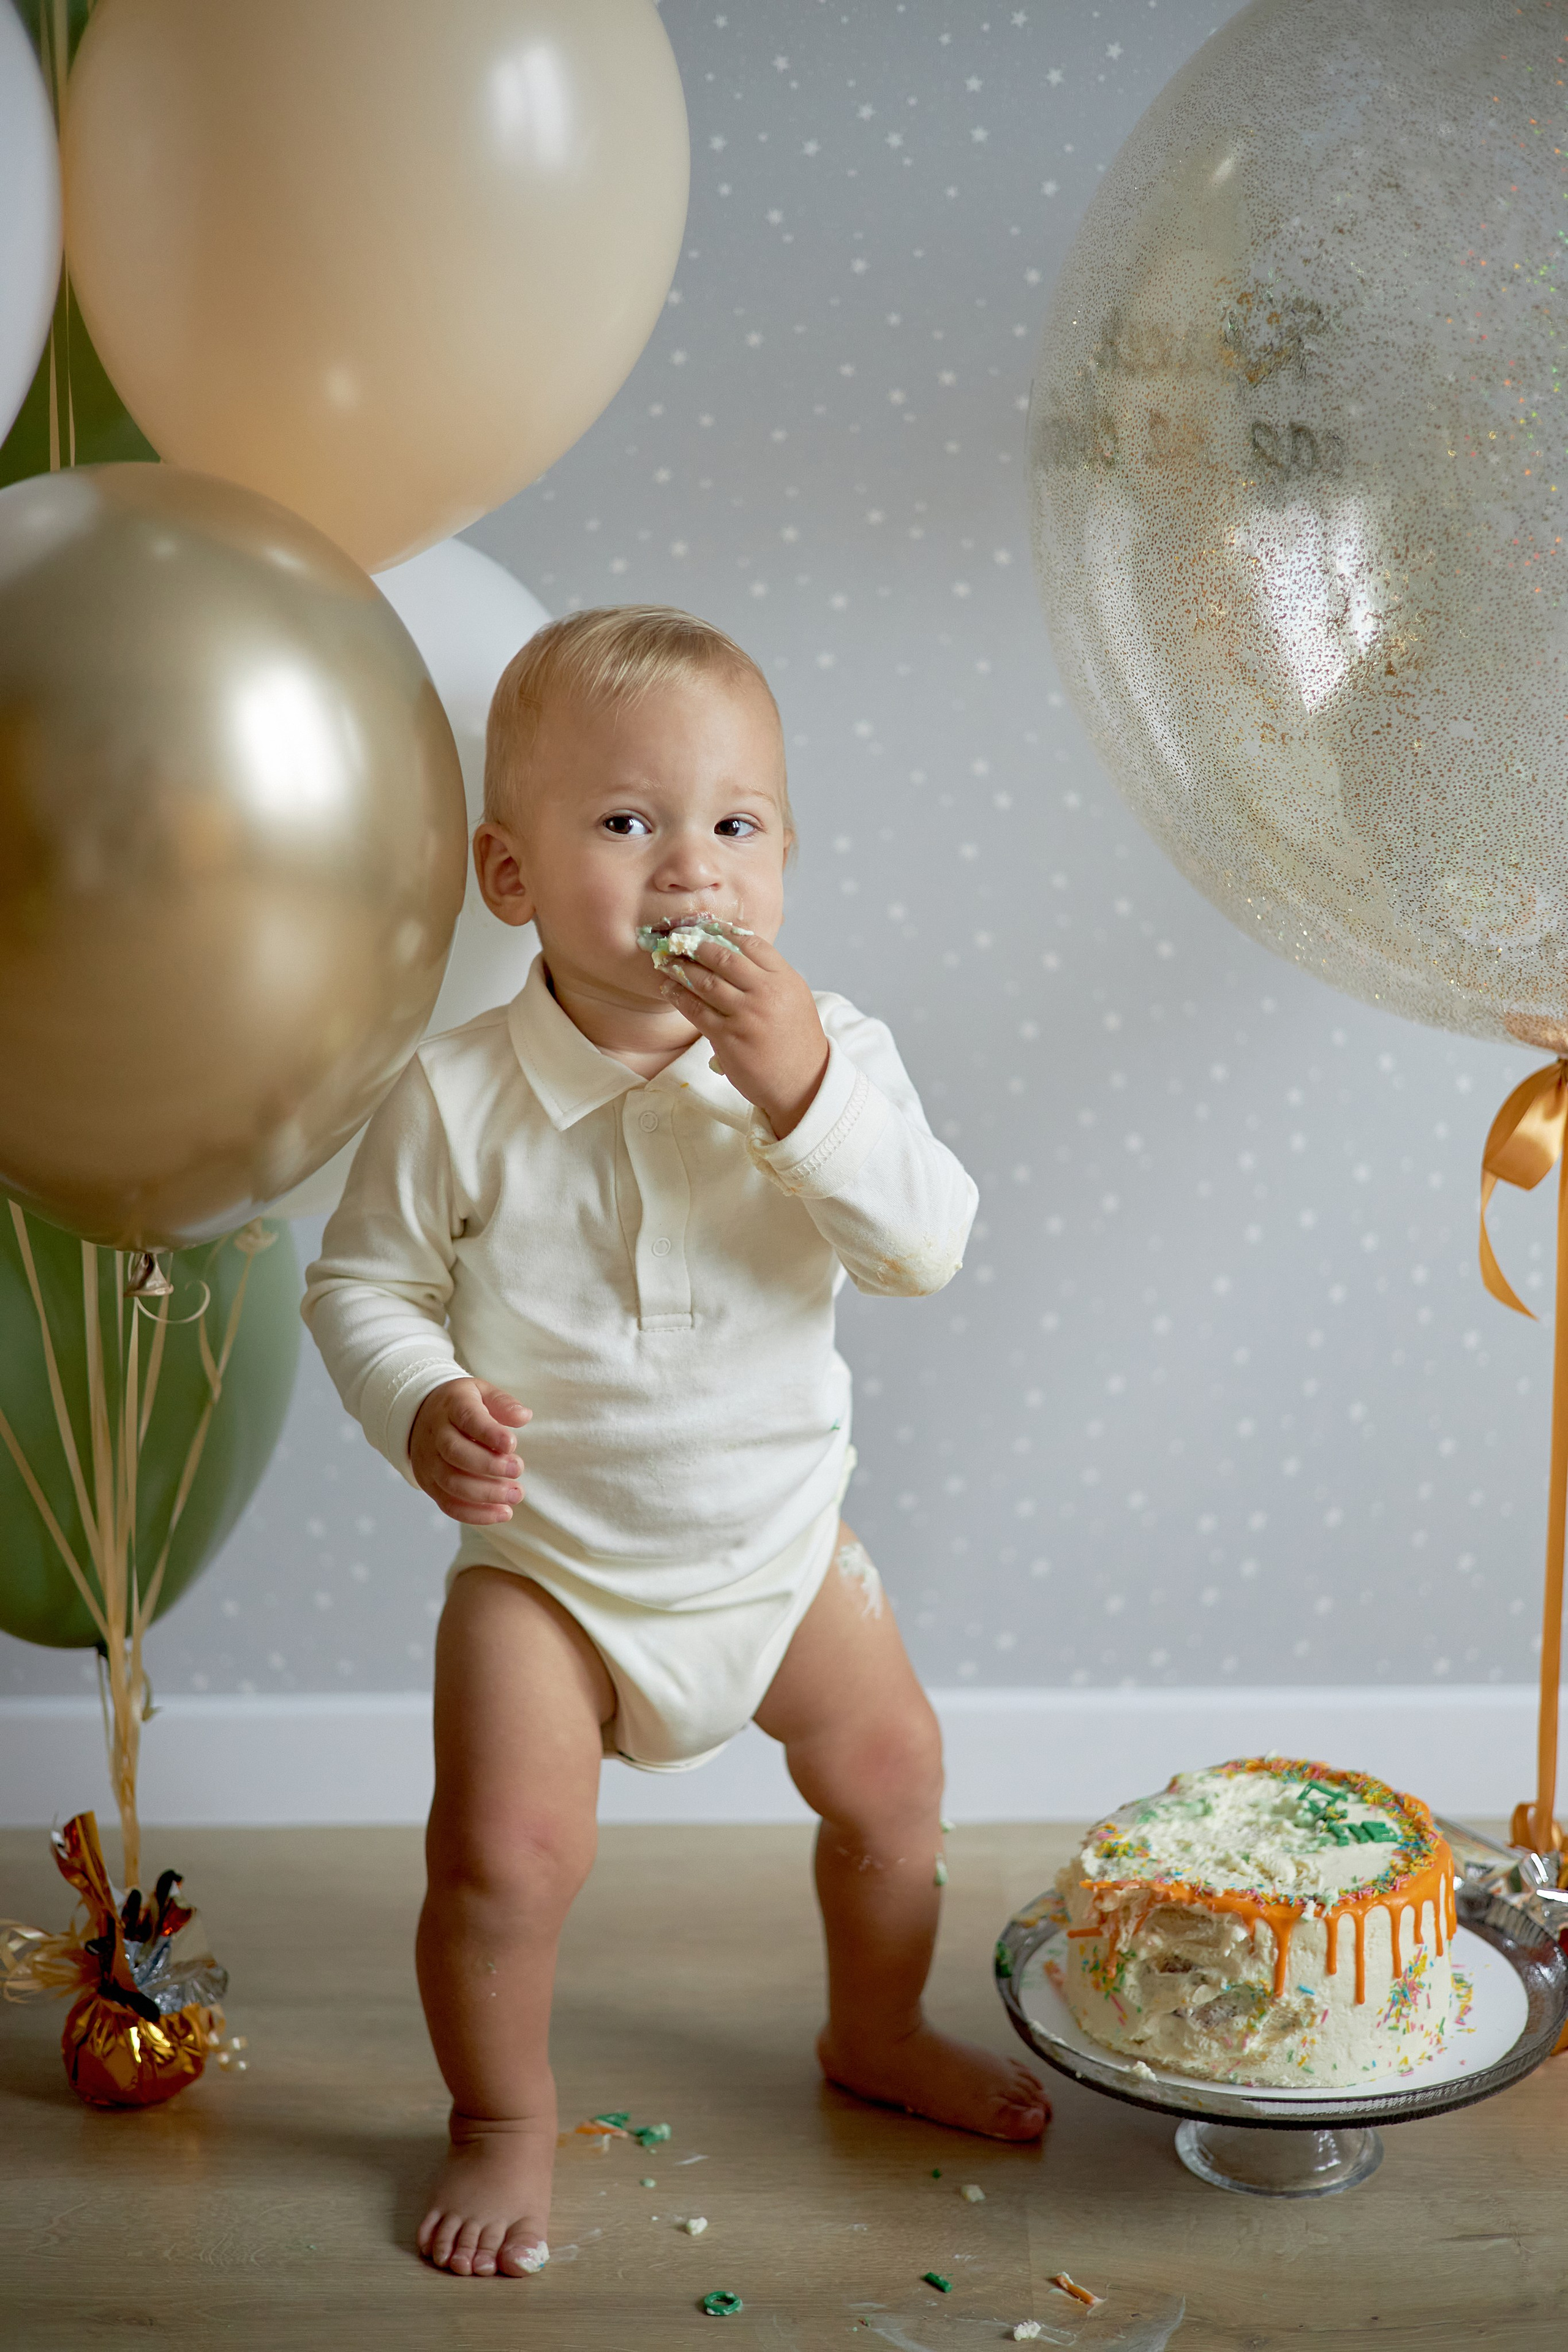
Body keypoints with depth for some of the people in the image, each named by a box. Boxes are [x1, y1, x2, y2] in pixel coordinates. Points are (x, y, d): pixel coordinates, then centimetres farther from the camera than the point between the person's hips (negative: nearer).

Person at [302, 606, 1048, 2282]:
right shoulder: (457, 1098, -19)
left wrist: (807, 1095, -35)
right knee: (502, 1855, -10)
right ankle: (503, 2118, 21)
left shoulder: (829, 1056, -13)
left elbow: (930, 1248, -23)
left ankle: (878, 2035, 45)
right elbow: (362, 1284, -9)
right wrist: (424, 1408, -28)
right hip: (547, 1566, -3)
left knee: (892, 1777, 15)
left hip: (779, 1546, 3)